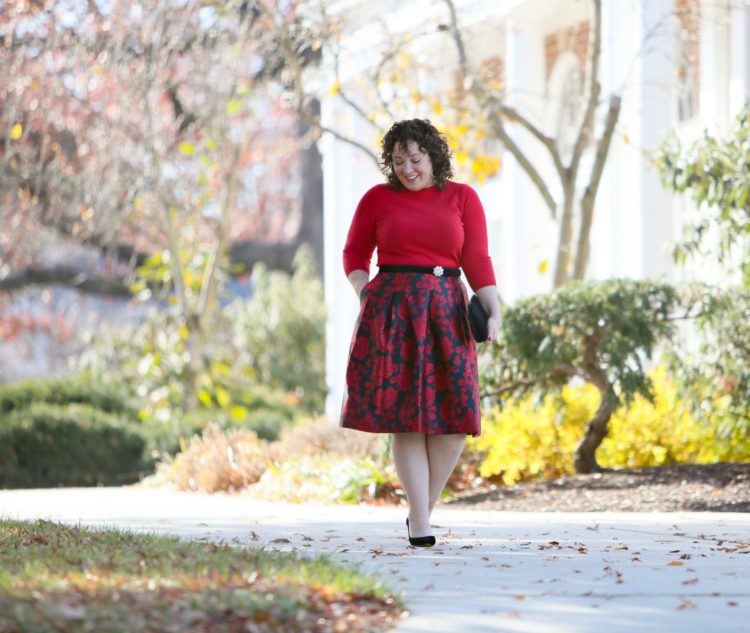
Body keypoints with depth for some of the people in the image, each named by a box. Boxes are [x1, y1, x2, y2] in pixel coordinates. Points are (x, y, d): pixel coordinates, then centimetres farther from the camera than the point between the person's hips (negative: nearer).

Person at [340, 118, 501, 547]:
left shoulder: (462, 198, 7)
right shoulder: (377, 199, 6)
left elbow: (477, 259, 2)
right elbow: (355, 255, 13)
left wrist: (494, 308, -10)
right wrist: (365, 296, -4)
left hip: (446, 312, 1)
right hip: (391, 312, -1)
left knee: (455, 417, -6)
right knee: (406, 415, -5)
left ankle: (424, 510, 10)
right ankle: (420, 524, -4)